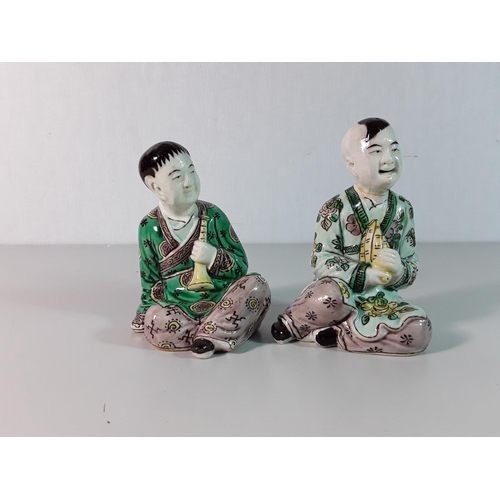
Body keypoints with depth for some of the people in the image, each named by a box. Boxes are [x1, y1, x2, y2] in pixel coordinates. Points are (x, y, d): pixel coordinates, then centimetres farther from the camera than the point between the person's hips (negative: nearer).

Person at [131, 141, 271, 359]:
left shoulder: (213, 216, -2)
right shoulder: (149, 227, -2)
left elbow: (241, 265, -1)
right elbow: (150, 280, 8)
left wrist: (215, 258, -18)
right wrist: (146, 311, 2)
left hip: (220, 300, 1)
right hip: (179, 308, -1)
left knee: (256, 284, -24)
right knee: (156, 322, -32)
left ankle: (209, 336, -26)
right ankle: (222, 333, -16)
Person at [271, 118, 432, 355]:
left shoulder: (403, 209, 4)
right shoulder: (336, 209, -9)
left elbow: (412, 264, 8)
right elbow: (321, 260, -12)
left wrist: (399, 271, -16)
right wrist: (365, 275, -21)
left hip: (381, 297, 4)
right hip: (342, 291, -4)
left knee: (420, 330, -24)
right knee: (327, 297, -40)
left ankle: (334, 334, -17)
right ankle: (291, 324, -8)